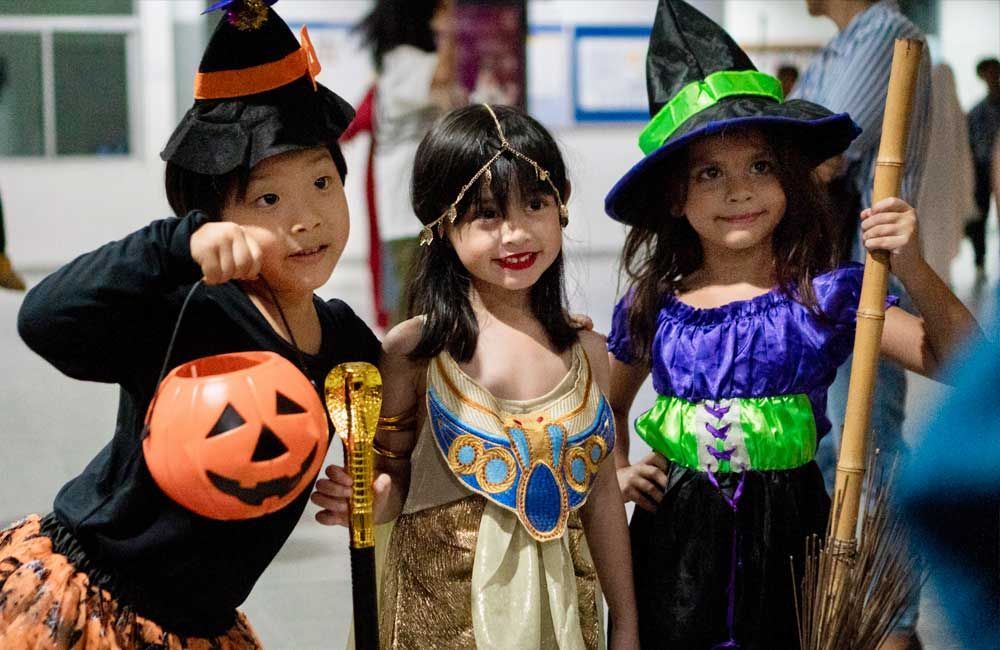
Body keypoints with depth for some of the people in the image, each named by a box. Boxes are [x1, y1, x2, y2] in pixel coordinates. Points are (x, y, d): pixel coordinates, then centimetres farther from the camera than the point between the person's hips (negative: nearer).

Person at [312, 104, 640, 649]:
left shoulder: (585, 351, 2)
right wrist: (373, 503, -23)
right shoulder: (414, 349, -9)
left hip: (561, 605, 3)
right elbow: (397, 478, -1)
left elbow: (600, 492, 7)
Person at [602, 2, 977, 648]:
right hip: (676, 538, 2)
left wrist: (915, 272, -25)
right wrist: (617, 468, 6)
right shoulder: (651, 306, 0)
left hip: (787, 534, -2)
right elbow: (607, 403, 20)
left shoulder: (828, 295, -8)